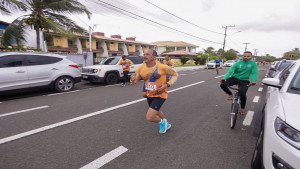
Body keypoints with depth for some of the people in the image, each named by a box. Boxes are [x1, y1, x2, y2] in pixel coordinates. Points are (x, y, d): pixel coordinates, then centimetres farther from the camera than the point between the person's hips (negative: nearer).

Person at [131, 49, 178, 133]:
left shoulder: (162, 67, -21)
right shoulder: (140, 68, -8)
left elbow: (175, 74, -6)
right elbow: (134, 81, -2)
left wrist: (167, 84, -21)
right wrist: (132, 79, -27)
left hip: (160, 95, -6)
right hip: (149, 95, 6)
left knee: (149, 117, -14)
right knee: (158, 111, 28)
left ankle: (162, 122, 21)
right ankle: (166, 124, 59)